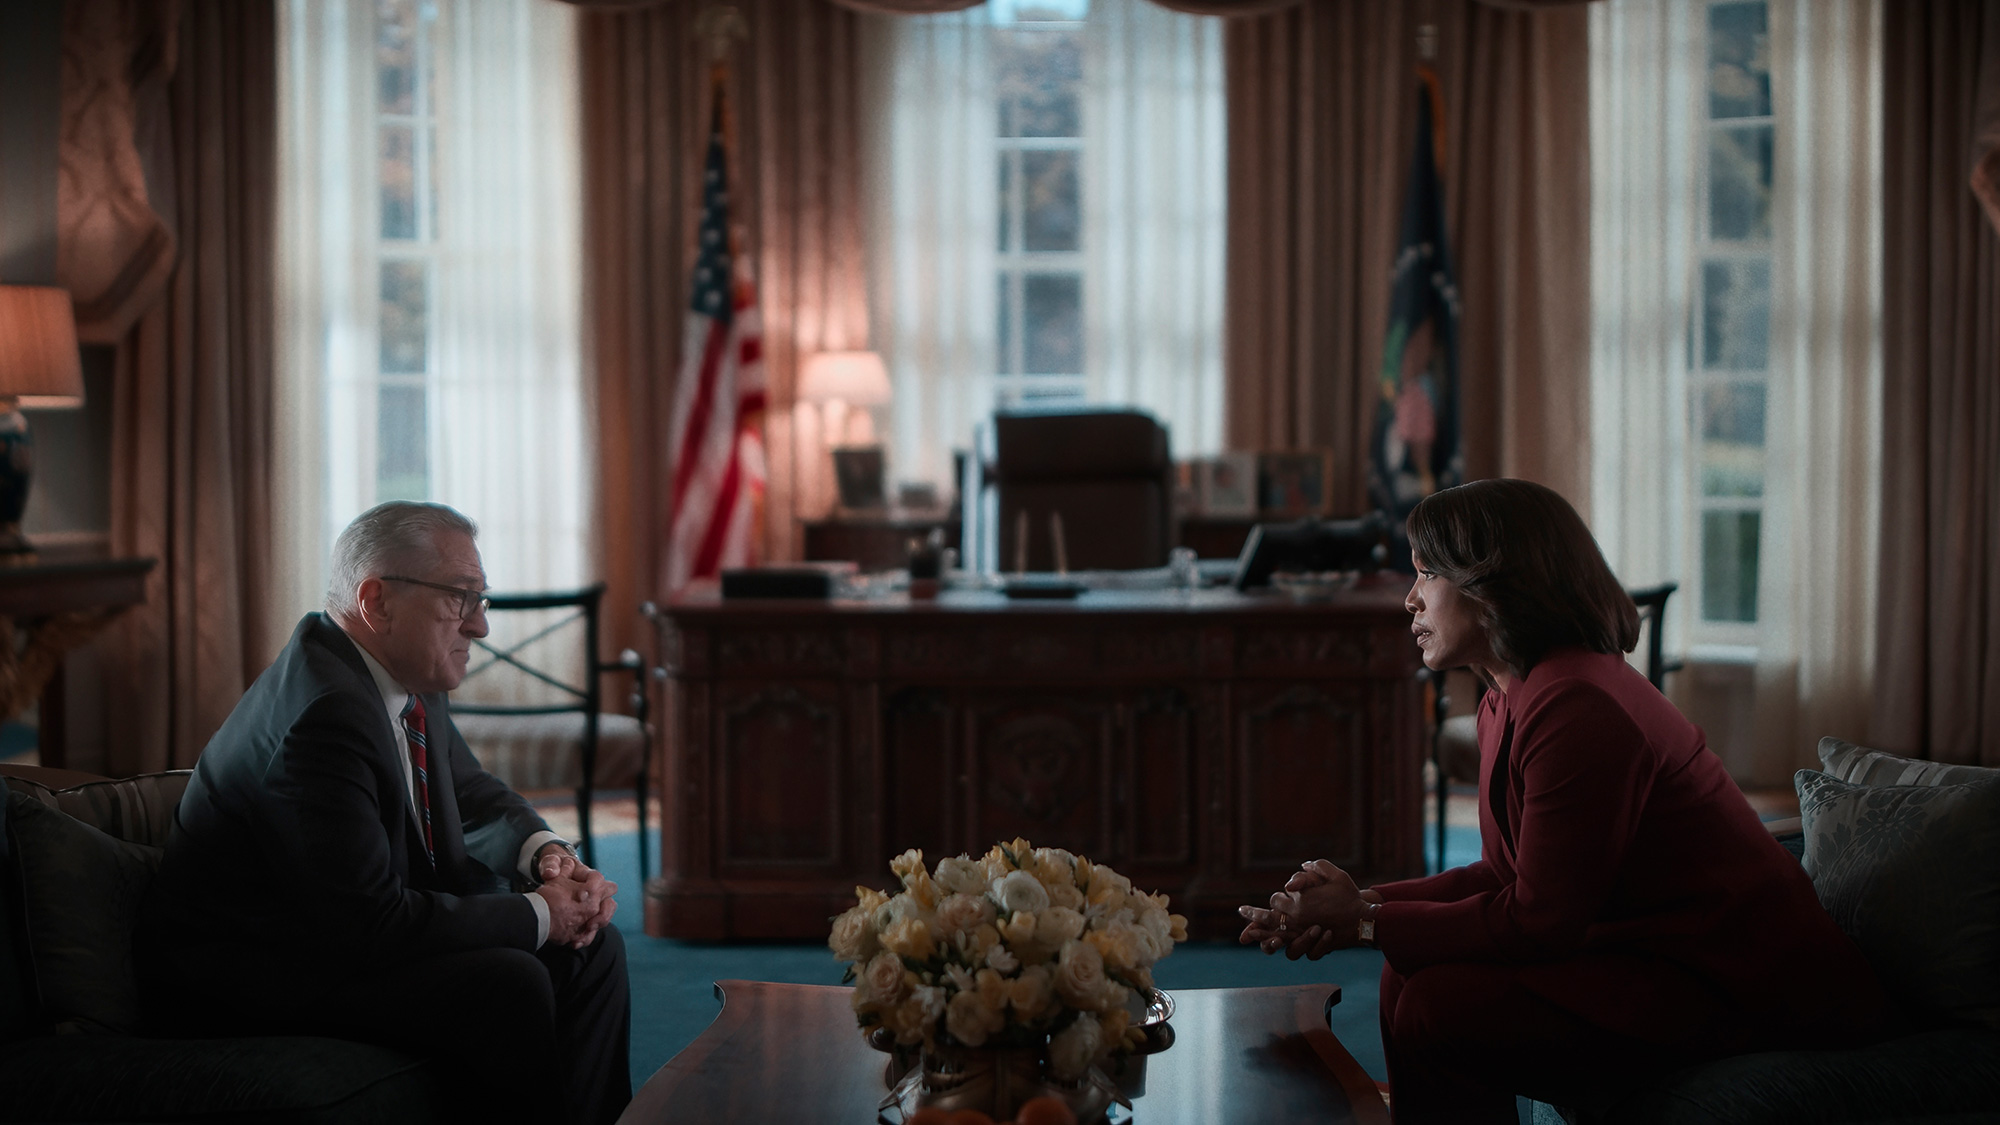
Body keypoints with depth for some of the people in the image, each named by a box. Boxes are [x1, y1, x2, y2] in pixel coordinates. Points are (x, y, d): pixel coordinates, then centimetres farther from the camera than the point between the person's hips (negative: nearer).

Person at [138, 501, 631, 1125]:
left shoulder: (405, 678, 3)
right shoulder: (327, 711, -28)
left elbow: (475, 797, 18)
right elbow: (372, 921, -29)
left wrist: (545, 853, -4)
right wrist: (536, 914, -19)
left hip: (350, 930, 10)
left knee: (591, 947, 3)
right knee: (508, 981, -26)